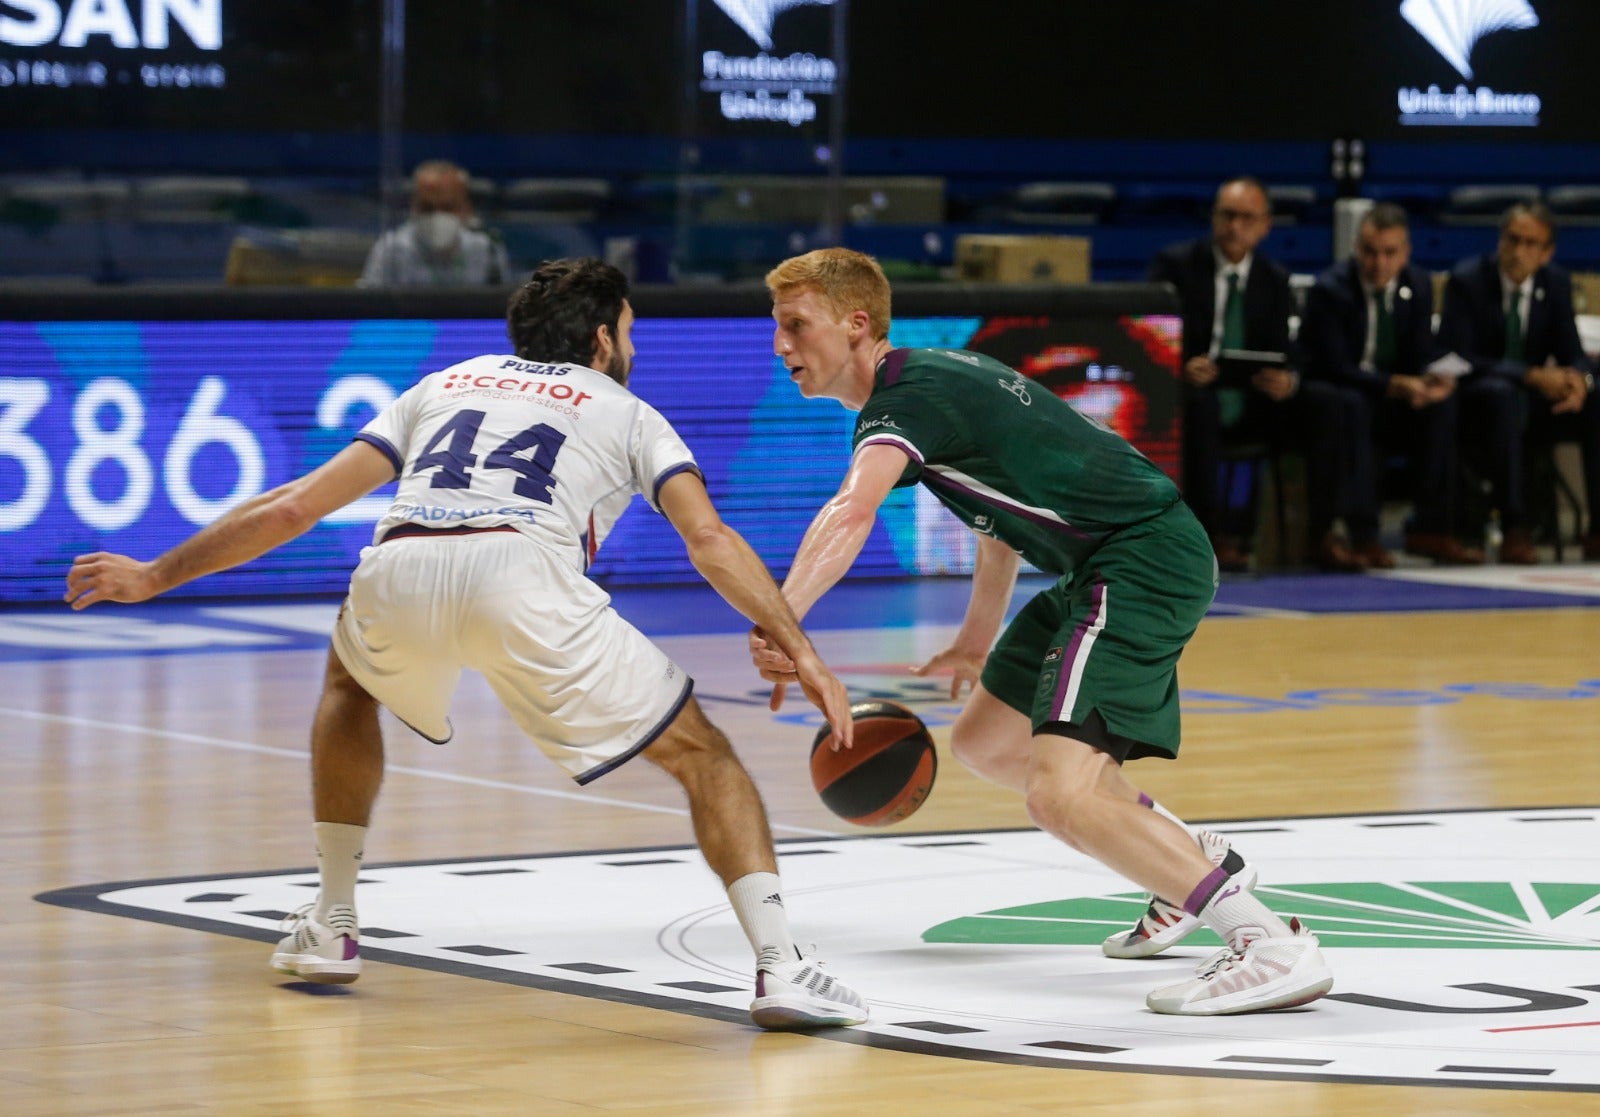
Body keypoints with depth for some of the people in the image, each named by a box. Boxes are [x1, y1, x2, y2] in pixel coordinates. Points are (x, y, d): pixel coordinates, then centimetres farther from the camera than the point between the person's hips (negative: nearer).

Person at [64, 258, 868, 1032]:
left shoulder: (446, 386, 36)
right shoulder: (628, 413, 29)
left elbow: (295, 505, 30)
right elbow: (709, 539, 11)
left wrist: (157, 576, 37)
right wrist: (799, 651, 7)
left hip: (396, 570, 3)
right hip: (523, 572, -3)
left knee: (350, 683, 39)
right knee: (700, 755, 11)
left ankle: (329, 927, 36)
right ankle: (779, 968, -7)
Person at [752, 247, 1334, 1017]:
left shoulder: (908, 397, -15)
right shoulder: (933, 379, 17)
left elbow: (850, 513, -35)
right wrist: (976, 642, 37)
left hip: (1146, 560, -11)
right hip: (1102, 571, 11)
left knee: (1060, 796, -23)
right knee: (983, 742, 22)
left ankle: (1271, 945, -24)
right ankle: (1191, 865, 33)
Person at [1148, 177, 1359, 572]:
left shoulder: (1274, 280, 11)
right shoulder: (1175, 265, 1)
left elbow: (1284, 355, 6)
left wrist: (1287, 381, -20)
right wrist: (1180, 369, -29)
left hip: (1252, 406, 4)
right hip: (1192, 393, -4)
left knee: (1323, 400, -21)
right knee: (1197, 401, -39)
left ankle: (1321, 533, -22)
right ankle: (1215, 534, -34)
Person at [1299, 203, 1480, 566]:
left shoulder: (1417, 285, 1)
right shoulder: (1329, 290, -16)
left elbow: (1422, 355, 2)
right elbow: (1334, 368, -22)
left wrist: (1436, 379, -24)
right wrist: (1395, 385, -35)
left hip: (1393, 396, 5)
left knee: (1442, 403, -23)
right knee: (1354, 405, -38)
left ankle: (1429, 529, -20)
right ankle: (1363, 536, -37)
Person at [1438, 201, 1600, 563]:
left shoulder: (1556, 283, 3)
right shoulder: (1467, 280, -11)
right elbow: (1457, 357, -20)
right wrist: (1532, 376, -30)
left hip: (1533, 401, 5)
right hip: (1476, 405, -5)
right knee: (1505, 396, -39)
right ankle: (1513, 530, -40)